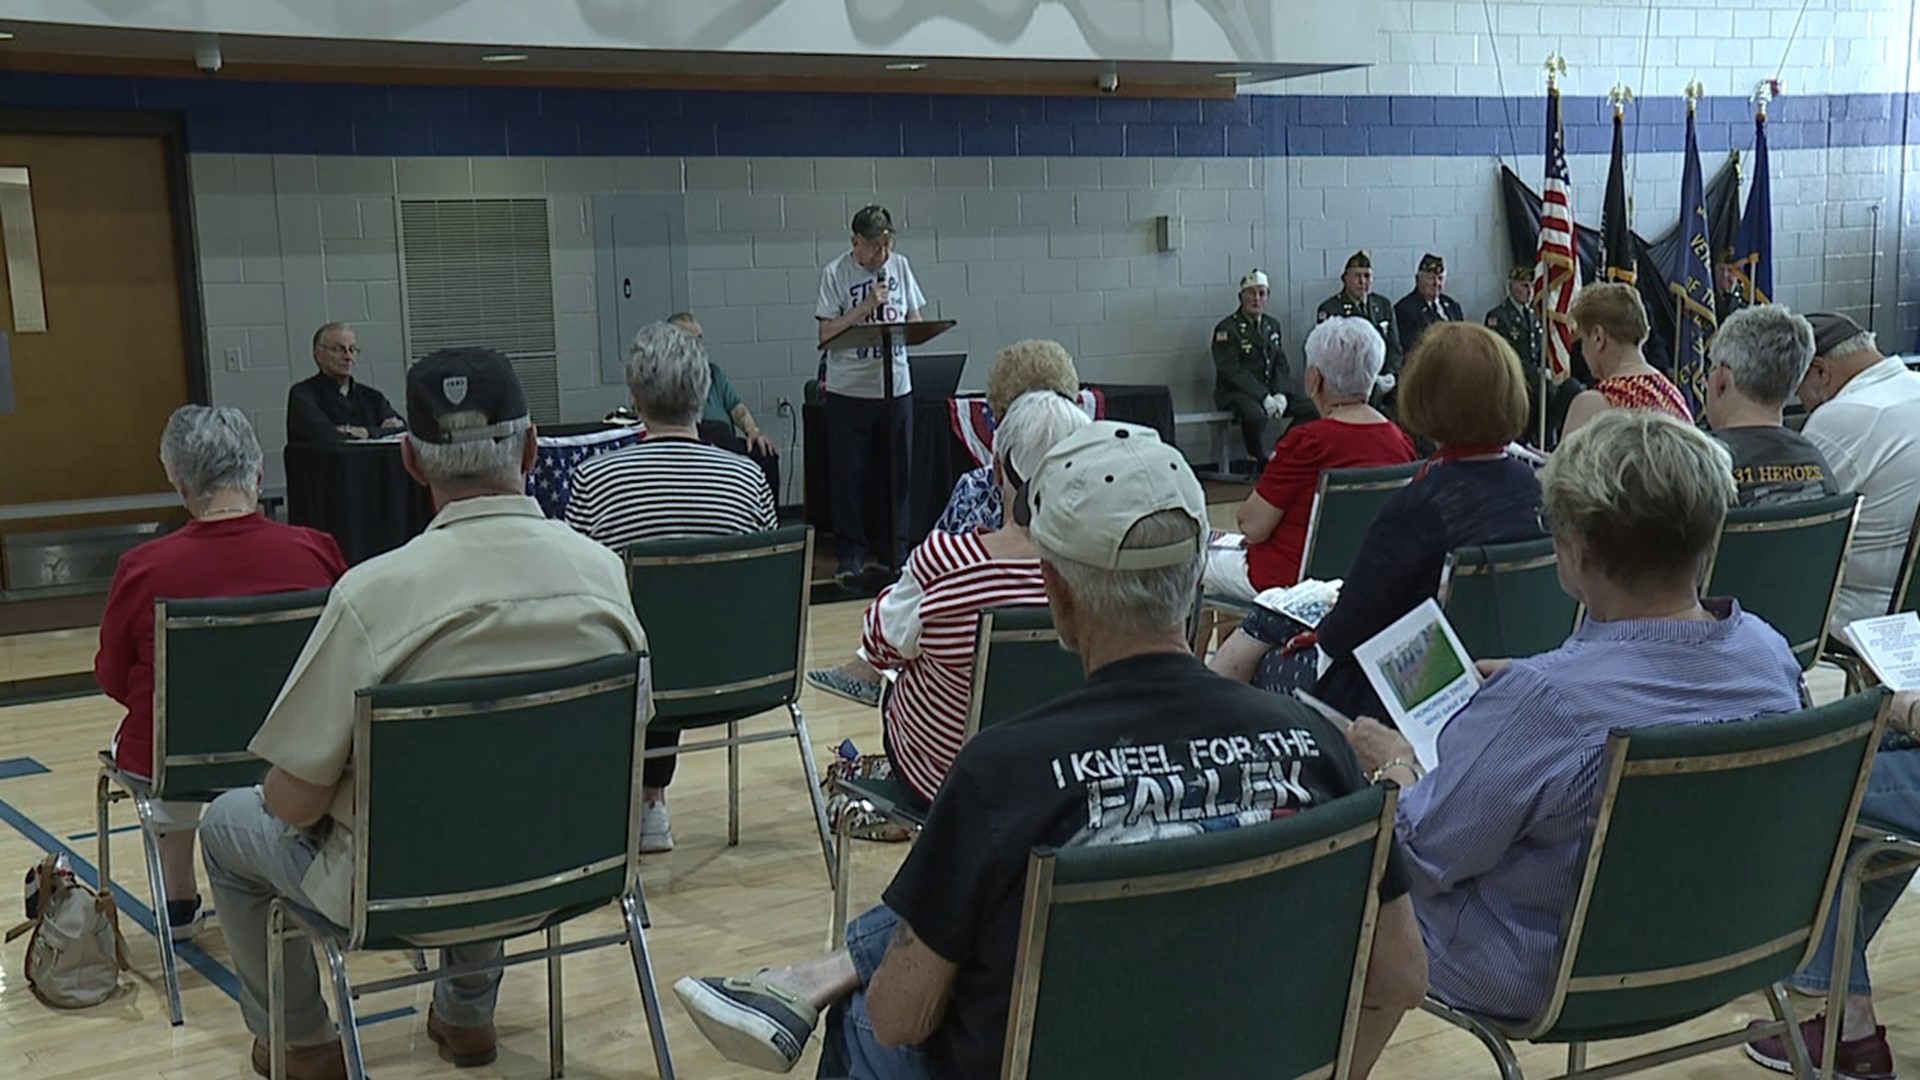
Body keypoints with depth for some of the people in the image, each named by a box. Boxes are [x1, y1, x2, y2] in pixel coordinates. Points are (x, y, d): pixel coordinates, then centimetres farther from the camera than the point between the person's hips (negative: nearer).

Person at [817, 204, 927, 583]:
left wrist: (906, 328, -10)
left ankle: (896, 551, 18)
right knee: (850, 475, 1)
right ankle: (851, 555, 9)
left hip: (896, 386, 3)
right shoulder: (836, 274, -5)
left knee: (898, 472, 8)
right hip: (849, 390, -3)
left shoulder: (900, 266, 7)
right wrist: (867, 305, -17)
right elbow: (826, 334, -10)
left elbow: (915, 321, 13)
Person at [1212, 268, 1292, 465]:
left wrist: (1279, 394, -9)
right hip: (1234, 393, -6)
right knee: (1255, 414, -39)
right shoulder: (1227, 329, -7)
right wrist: (1263, 397, -22)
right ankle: (1264, 463, -20)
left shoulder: (1272, 326, 15)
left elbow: (1280, 364, 11)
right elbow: (1232, 371, -15)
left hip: (1270, 391, 6)